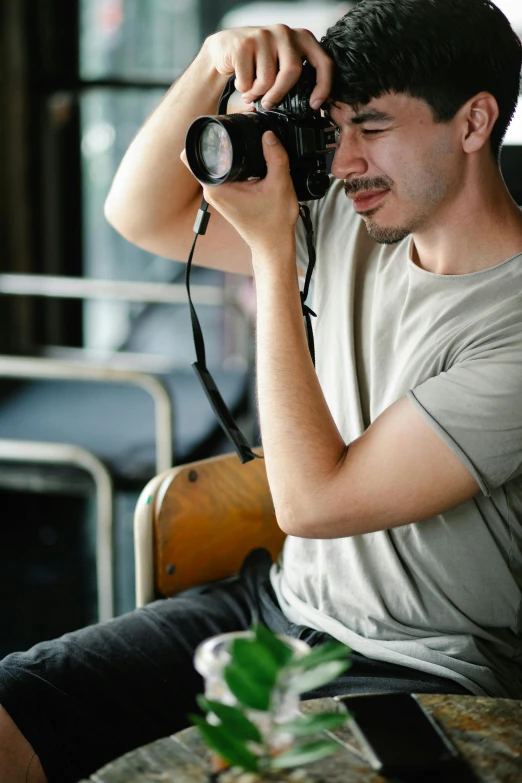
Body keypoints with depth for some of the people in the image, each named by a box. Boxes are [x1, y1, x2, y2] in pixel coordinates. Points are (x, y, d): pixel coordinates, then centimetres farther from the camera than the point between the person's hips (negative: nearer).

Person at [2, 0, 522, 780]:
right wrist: (213, 65, -7)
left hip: (423, 674, -7)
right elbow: (141, 214, 11)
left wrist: (273, 248, -18)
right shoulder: (352, 227, 4)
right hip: (281, 602, 7)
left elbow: (312, 501, -21)